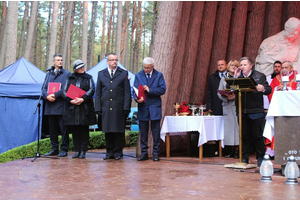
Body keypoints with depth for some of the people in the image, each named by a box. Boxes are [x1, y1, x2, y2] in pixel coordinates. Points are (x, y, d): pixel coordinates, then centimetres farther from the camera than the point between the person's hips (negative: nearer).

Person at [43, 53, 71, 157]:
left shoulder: (67, 74, 3)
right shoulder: (49, 74, 17)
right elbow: (44, 88, 11)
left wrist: (55, 95, -15)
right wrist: (47, 96, -9)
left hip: (61, 106, -5)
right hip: (50, 106, 5)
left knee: (63, 129, -1)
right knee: (52, 129, 10)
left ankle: (64, 149, 5)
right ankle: (54, 149, 19)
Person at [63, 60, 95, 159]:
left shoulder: (88, 78, 10)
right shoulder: (70, 78, 13)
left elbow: (92, 90, -2)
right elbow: (65, 91, 6)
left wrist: (83, 99, -16)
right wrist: (71, 100, -11)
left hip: (85, 107, -1)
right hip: (72, 107, 2)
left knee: (84, 129, 0)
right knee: (74, 129, 3)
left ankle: (83, 151, 5)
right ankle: (77, 150, 11)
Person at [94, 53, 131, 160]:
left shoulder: (124, 73, 8)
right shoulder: (101, 74, 13)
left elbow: (127, 92, 3)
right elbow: (98, 93, 12)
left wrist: (126, 107, -5)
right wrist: (98, 107, 3)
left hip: (119, 108, -2)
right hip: (106, 108, 2)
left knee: (118, 131, 1)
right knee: (107, 131, 6)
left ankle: (118, 152, 12)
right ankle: (109, 152, 16)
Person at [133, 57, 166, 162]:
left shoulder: (159, 75, 3)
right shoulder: (138, 76, 8)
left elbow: (163, 89, -6)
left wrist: (150, 90, -15)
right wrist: (137, 98, -18)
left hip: (155, 108, -2)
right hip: (142, 107, 2)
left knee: (156, 132, 1)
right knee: (143, 132, 6)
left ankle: (156, 153, 10)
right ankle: (144, 153, 15)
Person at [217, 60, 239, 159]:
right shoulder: (223, 78, 13)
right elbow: (219, 93, 8)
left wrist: (235, 96, -17)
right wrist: (227, 98, -9)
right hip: (227, 105, 3)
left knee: (237, 125, -7)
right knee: (229, 126, 1)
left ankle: (237, 151, -1)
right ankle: (232, 150, 8)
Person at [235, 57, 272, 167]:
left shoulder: (260, 76, 4)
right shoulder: (238, 76, 11)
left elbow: (269, 90, -3)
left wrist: (263, 89, -24)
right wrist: (236, 77, -7)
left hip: (256, 111, -3)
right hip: (242, 112, 3)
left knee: (258, 136, 3)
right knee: (245, 136, 9)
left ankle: (260, 158, 14)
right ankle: (245, 157, 19)